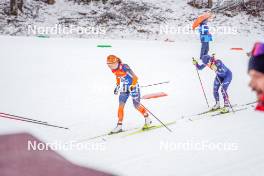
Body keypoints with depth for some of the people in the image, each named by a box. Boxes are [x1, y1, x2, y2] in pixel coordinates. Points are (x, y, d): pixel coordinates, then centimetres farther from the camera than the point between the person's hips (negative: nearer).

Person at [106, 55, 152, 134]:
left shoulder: (124, 67, -26)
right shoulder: (114, 70, -4)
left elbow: (135, 77, -25)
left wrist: (132, 87, -31)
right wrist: (117, 86, 13)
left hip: (133, 87, -6)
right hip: (124, 88, 6)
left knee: (136, 105, -5)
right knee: (121, 105, -5)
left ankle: (147, 119, 19)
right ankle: (119, 126, -1)